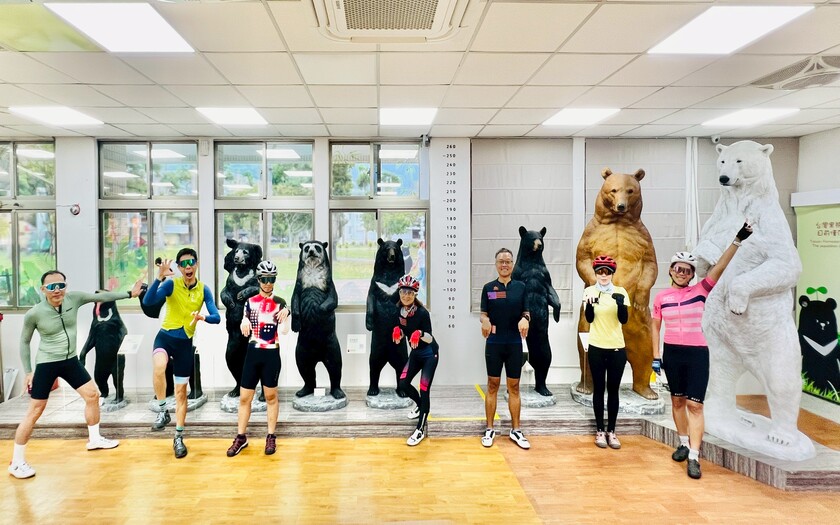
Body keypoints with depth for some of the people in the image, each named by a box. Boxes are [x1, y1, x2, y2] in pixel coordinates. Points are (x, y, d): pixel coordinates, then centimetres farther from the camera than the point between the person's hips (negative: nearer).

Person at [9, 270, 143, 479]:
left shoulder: (74, 299, -9)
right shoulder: (34, 314, -17)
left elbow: (101, 296, 3)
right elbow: (24, 342, -4)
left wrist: (129, 293, 5)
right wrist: (28, 372, -4)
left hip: (70, 360, 5)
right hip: (46, 364, -5)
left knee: (93, 395, 10)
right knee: (35, 411, -1)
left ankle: (94, 439, 29)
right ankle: (16, 462, 12)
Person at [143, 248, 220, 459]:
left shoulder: (204, 290, -4)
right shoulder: (171, 284, -10)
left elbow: (217, 318, -9)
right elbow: (147, 302, -24)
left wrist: (203, 317, -31)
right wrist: (160, 277, -34)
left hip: (185, 342, 2)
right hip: (165, 336, -2)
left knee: (181, 391, 10)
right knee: (159, 367, -37)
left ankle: (179, 437, 23)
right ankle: (163, 411, -14)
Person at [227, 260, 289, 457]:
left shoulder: (279, 302, 0)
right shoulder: (250, 302, 7)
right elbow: (244, 325, 14)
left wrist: (285, 313, -29)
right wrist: (244, 322, -10)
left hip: (271, 354, -2)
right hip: (253, 353, 3)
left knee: (271, 396, 8)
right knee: (244, 397, 5)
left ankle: (271, 437, 18)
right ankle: (241, 437, 18)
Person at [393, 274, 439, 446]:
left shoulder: (422, 312, -23)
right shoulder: (399, 310, -6)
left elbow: (429, 338, -21)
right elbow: (400, 331, 8)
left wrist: (420, 333, -40)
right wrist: (397, 330, -14)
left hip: (429, 353, -6)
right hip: (415, 353, 6)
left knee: (424, 390, -7)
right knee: (403, 383, 4)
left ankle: (421, 429, 4)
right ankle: (421, 406, 34)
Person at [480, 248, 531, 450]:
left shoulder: (521, 287, 4)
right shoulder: (488, 287, 2)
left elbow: (526, 312, 7)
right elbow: (484, 314, 2)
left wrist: (525, 318, -17)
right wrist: (485, 321, -21)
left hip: (514, 343, 1)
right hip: (494, 343, -1)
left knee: (514, 387, 8)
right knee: (492, 385, 6)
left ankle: (516, 430, 18)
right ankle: (490, 429, 15)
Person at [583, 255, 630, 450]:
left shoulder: (620, 292, 0)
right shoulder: (590, 291, -2)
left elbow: (624, 320, -10)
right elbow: (589, 319, -14)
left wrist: (621, 304, -29)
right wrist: (590, 304, -34)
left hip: (617, 347, 1)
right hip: (596, 347, -1)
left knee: (613, 390, 6)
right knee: (598, 389, 5)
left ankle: (611, 431, 15)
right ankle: (600, 430, 14)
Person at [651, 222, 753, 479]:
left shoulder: (700, 291, -2)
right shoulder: (661, 297, 2)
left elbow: (720, 266, -13)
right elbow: (655, 326, 9)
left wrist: (738, 240, -23)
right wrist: (656, 356, 5)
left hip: (697, 353, -2)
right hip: (672, 352, 2)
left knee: (695, 404, -5)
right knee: (677, 400, 13)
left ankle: (694, 456, -2)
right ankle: (684, 443, 29)